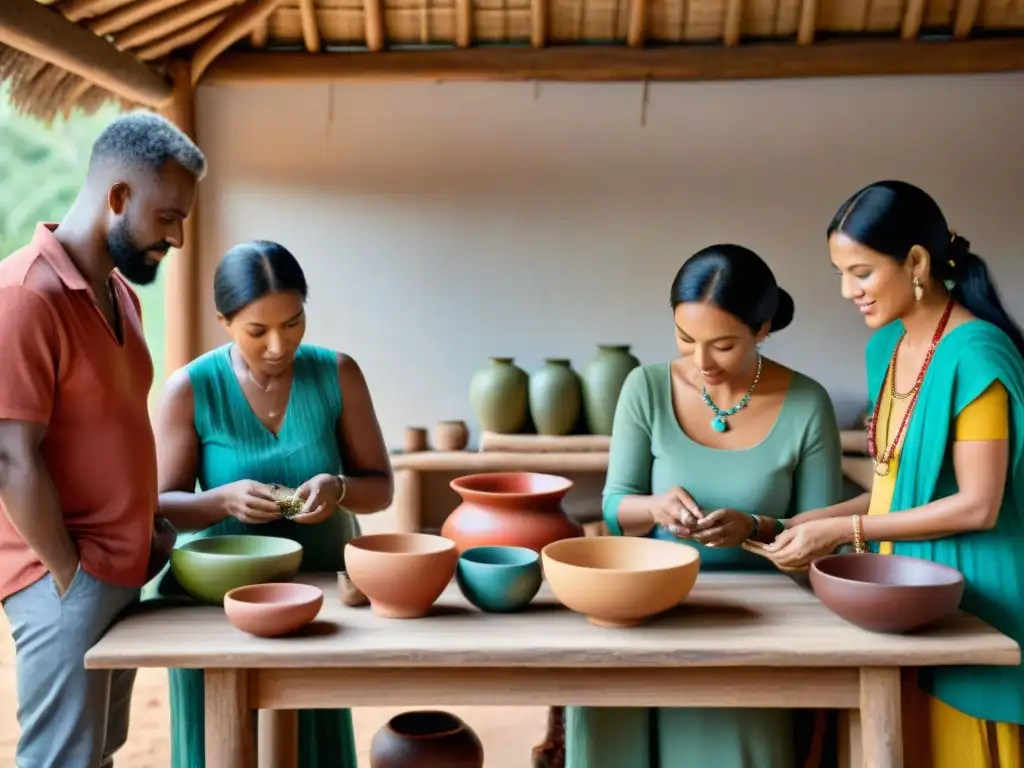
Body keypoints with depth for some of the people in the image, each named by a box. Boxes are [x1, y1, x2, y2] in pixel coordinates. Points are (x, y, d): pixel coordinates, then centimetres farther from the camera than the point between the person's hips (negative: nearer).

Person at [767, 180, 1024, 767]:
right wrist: (819, 519, 0)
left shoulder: (975, 354, -17)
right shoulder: (888, 347, 7)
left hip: (968, 595, -7)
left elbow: (977, 506, -20)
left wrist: (845, 531, -17)